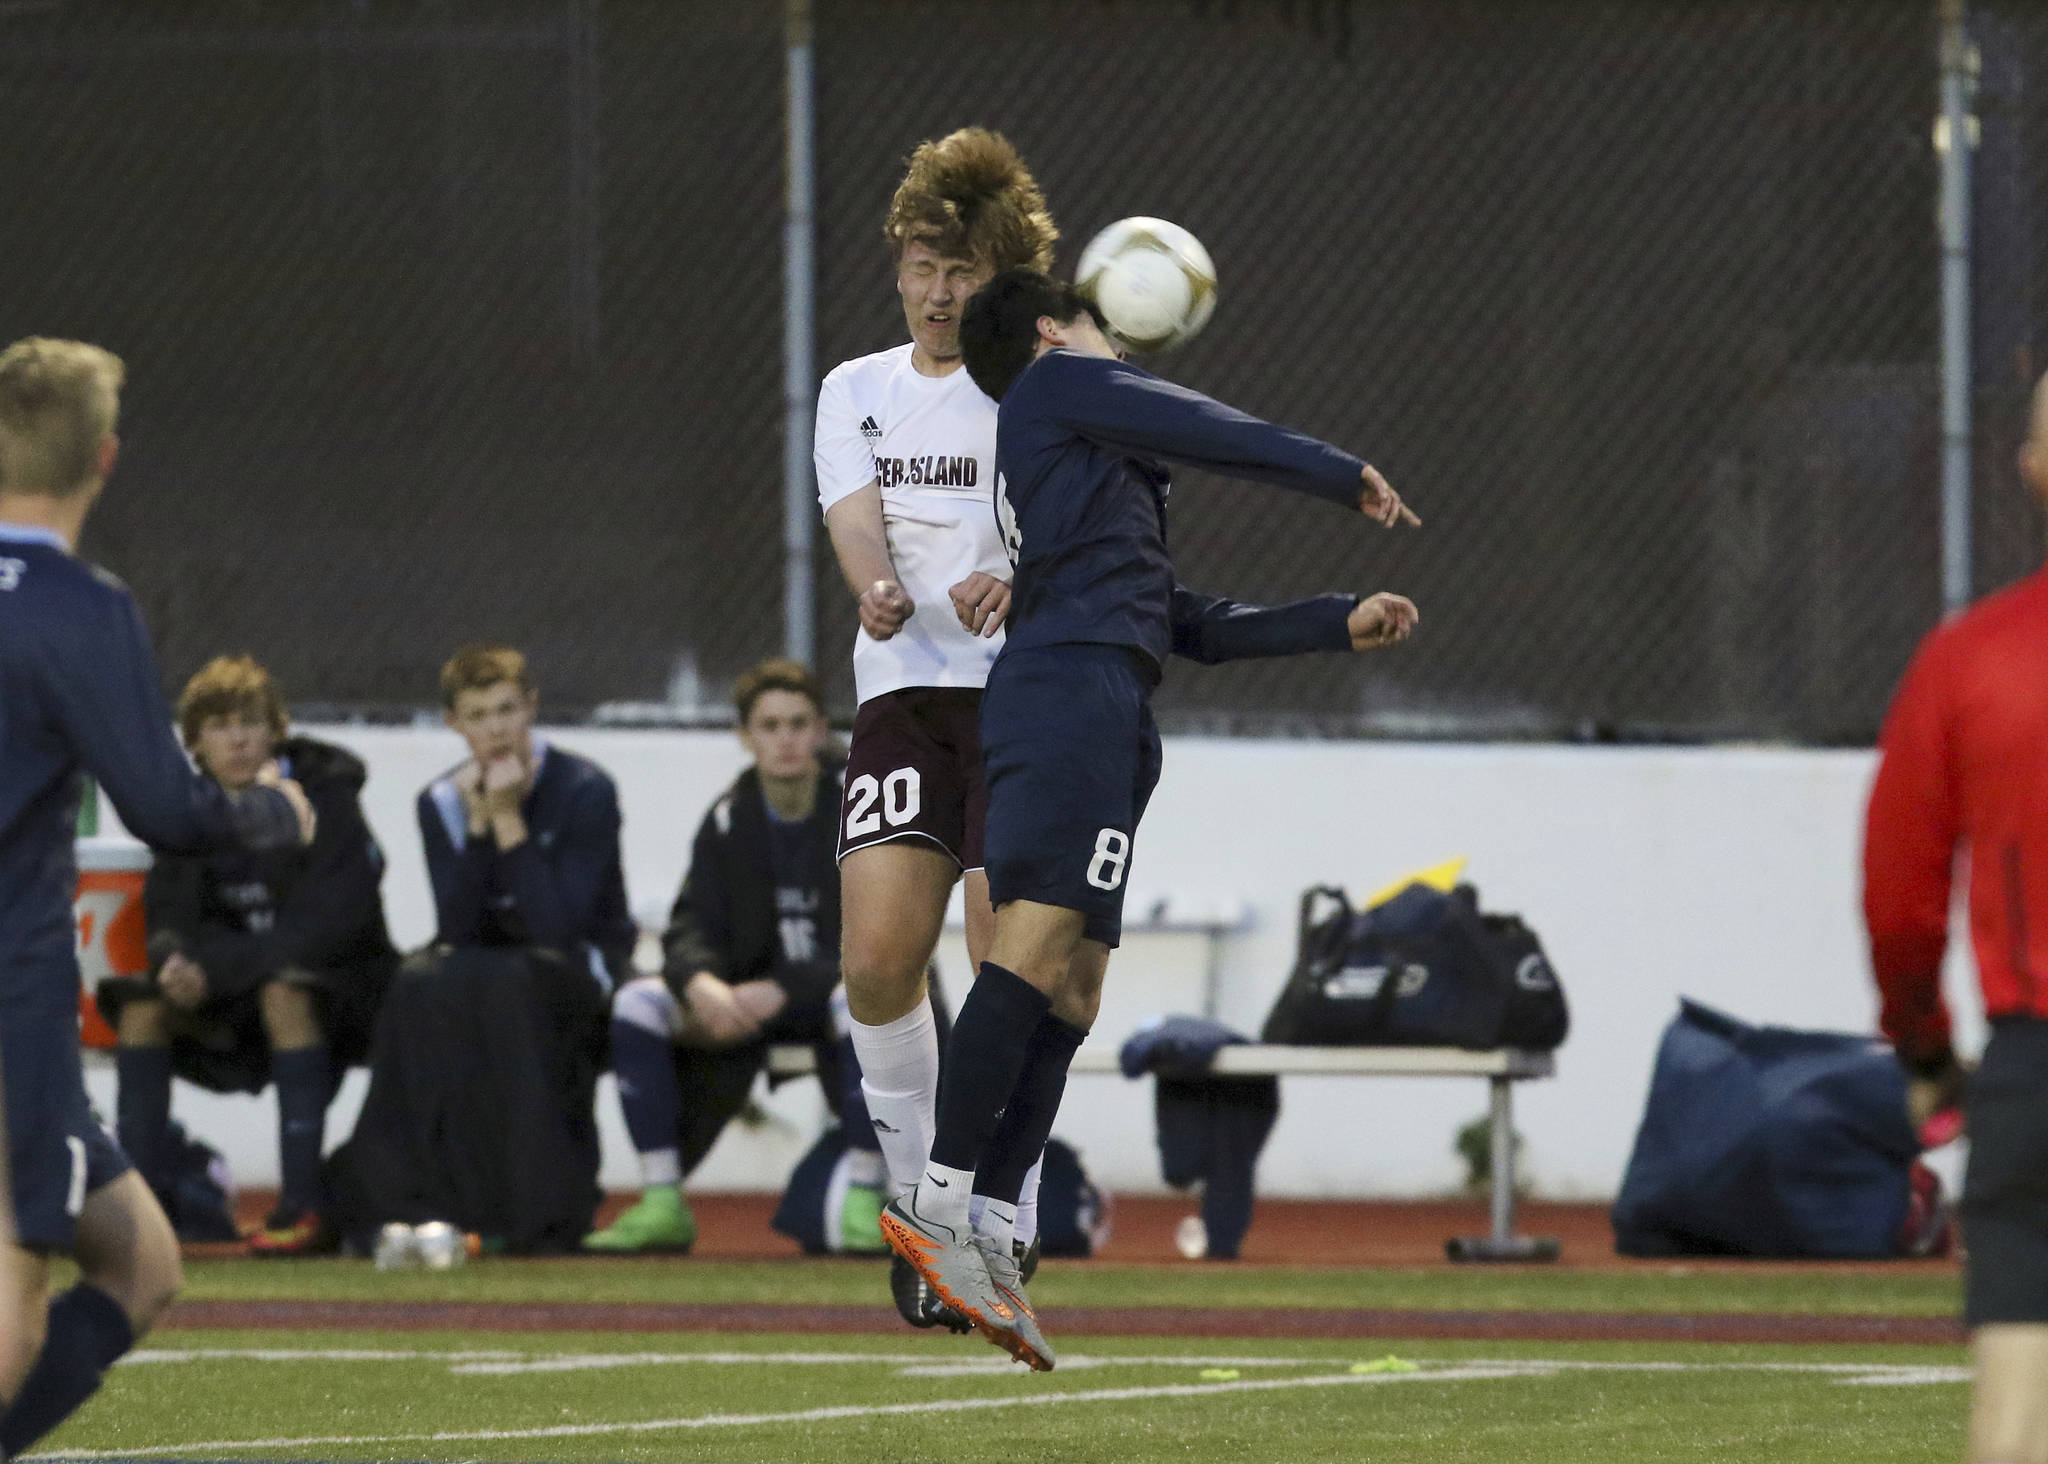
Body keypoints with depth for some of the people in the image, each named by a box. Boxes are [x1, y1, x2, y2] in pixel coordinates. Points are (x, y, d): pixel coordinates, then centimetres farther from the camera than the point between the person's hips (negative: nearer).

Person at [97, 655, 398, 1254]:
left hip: (341, 987, -6)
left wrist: (215, 968, -29)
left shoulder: (324, 795, -15)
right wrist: (177, 960, -26)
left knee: (283, 991, -37)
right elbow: (168, 917, -1)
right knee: (140, 1005, -16)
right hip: (236, 1003, 6)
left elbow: (325, 926, -23)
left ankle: (302, 1205, -37)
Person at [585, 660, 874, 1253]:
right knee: (638, 1000, -19)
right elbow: (691, 930, -5)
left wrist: (781, 991, -31)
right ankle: (662, 1206, -18)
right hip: (750, 996, 4)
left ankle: (864, 1205, -31)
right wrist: (702, 983, -30)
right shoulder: (728, 819, 0)